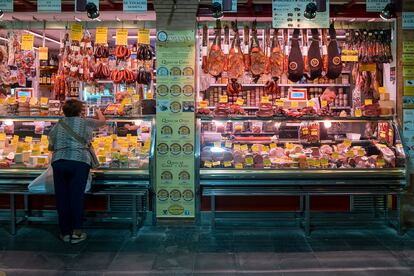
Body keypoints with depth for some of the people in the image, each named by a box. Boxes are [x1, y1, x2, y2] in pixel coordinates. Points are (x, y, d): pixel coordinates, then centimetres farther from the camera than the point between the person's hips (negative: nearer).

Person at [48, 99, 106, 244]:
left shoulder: (58, 125, 18)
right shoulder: (85, 122, 9)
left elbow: (51, 147, 24)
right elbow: (102, 120, 28)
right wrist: (99, 112, 49)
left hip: (58, 161, 3)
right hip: (79, 161, -3)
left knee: (61, 198, 8)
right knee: (77, 197, 0)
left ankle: (65, 232, 16)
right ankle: (76, 232, 4)